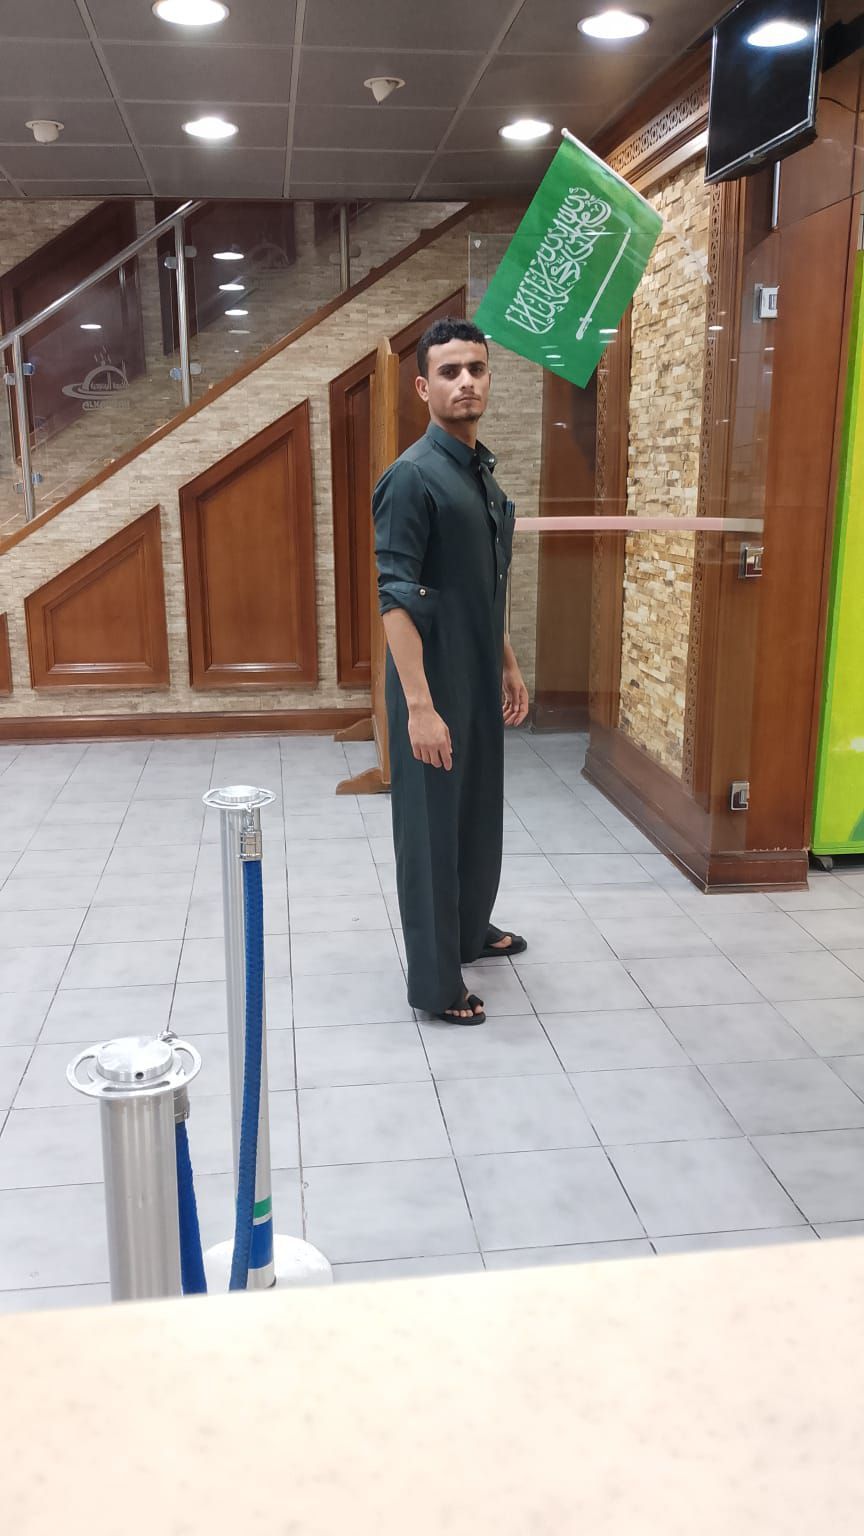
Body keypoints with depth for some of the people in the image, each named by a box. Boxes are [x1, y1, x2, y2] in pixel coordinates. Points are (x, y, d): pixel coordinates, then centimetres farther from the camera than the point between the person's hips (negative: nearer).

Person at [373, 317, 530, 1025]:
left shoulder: (483, 472, 10)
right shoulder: (413, 476, -17)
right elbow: (397, 597, -21)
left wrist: (510, 666, 19)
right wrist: (419, 704, -26)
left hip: (481, 681, 9)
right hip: (434, 686, -8)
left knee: (481, 814, 21)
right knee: (432, 828, 3)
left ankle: (471, 928, 42)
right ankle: (435, 982, 16)